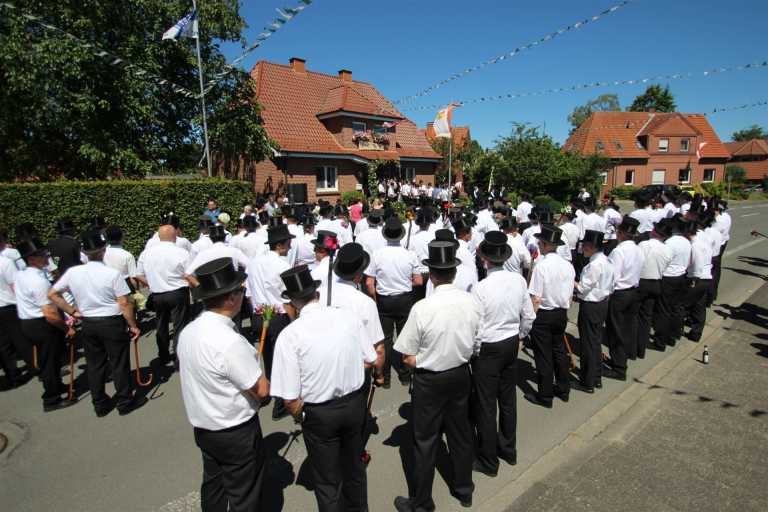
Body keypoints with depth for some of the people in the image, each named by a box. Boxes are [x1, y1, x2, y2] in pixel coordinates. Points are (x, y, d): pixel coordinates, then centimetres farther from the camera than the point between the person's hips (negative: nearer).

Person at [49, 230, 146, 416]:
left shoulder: (73, 272, -5)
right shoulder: (112, 273, -18)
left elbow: (52, 294, 5)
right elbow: (125, 304, -17)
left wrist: (72, 311, 11)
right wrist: (133, 325, -7)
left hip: (88, 324, 5)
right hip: (112, 323, -4)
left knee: (94, 364, 16)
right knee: (119, 364, 8)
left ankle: (100, 404, 29)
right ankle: (125, 402, 20)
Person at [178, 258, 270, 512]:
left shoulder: (188, 331, -7)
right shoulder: (230, 342, -31)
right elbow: (262, 390, -23)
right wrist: (263, 381, -1)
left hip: (202, 426, 7)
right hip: (236, 432, -7)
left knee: (213, 485, 27)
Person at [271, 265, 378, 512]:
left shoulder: (289, 335, -22)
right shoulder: (349, 317, -12)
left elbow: (290, 399, -19)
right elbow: (370, 361, -1)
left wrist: (299, 416, 1)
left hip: (318, 413, -4)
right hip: (355, 403, 4)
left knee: (327, 480, 21)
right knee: (354, 465, 30)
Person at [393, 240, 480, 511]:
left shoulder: (422, 308, -25)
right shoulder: (471, 302, -11)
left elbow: (408, 359, -18)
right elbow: (474, 344, 2)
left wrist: (423, 361, 0)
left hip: (429, 380, -5)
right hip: (461, 375, 5)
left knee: (425, 441, 12)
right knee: (460, 433, 23)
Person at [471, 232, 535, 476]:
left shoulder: (480, 288, -25)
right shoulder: (519, 280, -8)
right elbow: (529, 316, 2)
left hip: (488, 348, -6)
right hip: (512, 344, 6)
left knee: (485, 405, 10)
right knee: (508, 399, 21)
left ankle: (488, 461, 26)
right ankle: (508, 449, 41)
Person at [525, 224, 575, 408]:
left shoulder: (541, 266, -21)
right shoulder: (568, 266, -1)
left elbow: (535, 298, -20)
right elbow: (569, 296, 7)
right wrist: (564, 311, 20)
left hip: (543, 315, -6)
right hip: (561, 314, 7)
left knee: (543, 356, 5)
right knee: (559, 350, 21)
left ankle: (545, 396, 17)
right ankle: (563, 390, 35)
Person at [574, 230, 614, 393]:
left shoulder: (594, 264, -23)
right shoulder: (606, 261, 7)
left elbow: (583, 288, -20)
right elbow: (609, 286, 13)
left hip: (590, 306, -9)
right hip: (602, 304, 10)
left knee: (588, 344, 2)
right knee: (596, 341, 18)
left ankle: (587, 383, 14)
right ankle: (596, 378, 31)